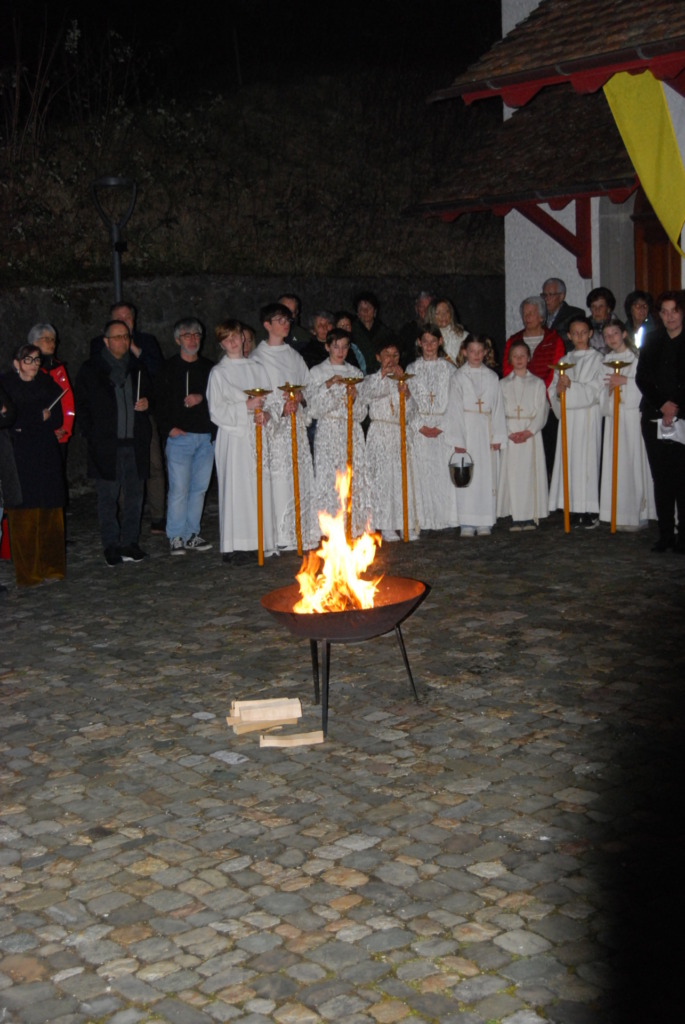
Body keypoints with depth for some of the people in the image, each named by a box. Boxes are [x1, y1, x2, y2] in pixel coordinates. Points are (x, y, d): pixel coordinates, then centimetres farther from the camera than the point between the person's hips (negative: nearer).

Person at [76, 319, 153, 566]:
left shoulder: (138, 367, 12)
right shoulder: (90, 369, 3)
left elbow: (149, 392, 27)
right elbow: (81, 406, 3)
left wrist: (146, 402, 3)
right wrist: (92, 435, -6)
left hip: (135, 442, 3)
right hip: (105, 444, -3)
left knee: (134, 494, 6)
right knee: (107, 496, -1)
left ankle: (130, 542, 14)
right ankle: (111, 545, 6)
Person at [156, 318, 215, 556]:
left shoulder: (209, 367, 14)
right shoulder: (169, 368, 4)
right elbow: (160, 402, 0)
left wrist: (202, 398, -8)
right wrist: (169, 427, -11)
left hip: (206, 436, 4)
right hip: (180, 436, -4)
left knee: (199, 487, 7)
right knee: (179, 488, -7)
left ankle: (192, 534, 15)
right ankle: (176, 537, 1)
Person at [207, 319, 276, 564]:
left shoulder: (257, 368, 14)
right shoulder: (218, 372, 1)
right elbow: (216, 411, -6)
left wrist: (264, 413, -8)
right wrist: (246, 407, -15)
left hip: (257, 436, 4)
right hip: (233, 437, -4)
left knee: (260, 487, 2)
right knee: (236, 488, -7)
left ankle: (257, 542, 9)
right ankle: (234, 547, -4)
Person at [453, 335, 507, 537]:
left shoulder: (492, 377, 10)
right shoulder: (458, 377, 3)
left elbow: (498, 407, 9)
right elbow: (455, 409, -2)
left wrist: (497, 436, 2)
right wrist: (458, 439, -9)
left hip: (486, 432, 2)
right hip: (466, 430, -2)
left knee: (487, 476, 1)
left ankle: (485, 523, 7)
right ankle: (467, 524, 0)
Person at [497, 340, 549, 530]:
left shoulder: (537, 383, 7)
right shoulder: (503, 384, 9)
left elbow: (541, 411, 0)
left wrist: (528, 432, -12)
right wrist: (509, 433, -10)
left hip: (531, 434, -1)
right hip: (510, 434, 1)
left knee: (531, 472, -4)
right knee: (512, 473, -4)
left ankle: (531, 516, 1)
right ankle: (516, 516, -1)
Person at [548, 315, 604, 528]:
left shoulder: (597, 359, 2)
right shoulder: (564, 361, 16)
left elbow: (595, 390, -7)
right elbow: (552, 389, 11)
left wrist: (571, 386, -18)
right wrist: (558, 389, -12)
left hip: (588, 416, -4)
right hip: (567, 416, 4)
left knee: (587, 459, -8)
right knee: (569, 460, 0)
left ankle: (591, 510, -5)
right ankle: (574, 509, 4)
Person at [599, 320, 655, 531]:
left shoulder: (637, 357, 0)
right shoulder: (607, 361, 17)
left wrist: (625, 381, -16)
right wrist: (609, 387, -1)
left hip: (633, 416, -5)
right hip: (613, 417, 5)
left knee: (634, 463, -9)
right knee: (615, 463, 2)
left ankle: (637, 515, -5)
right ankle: (619, 514, 6)